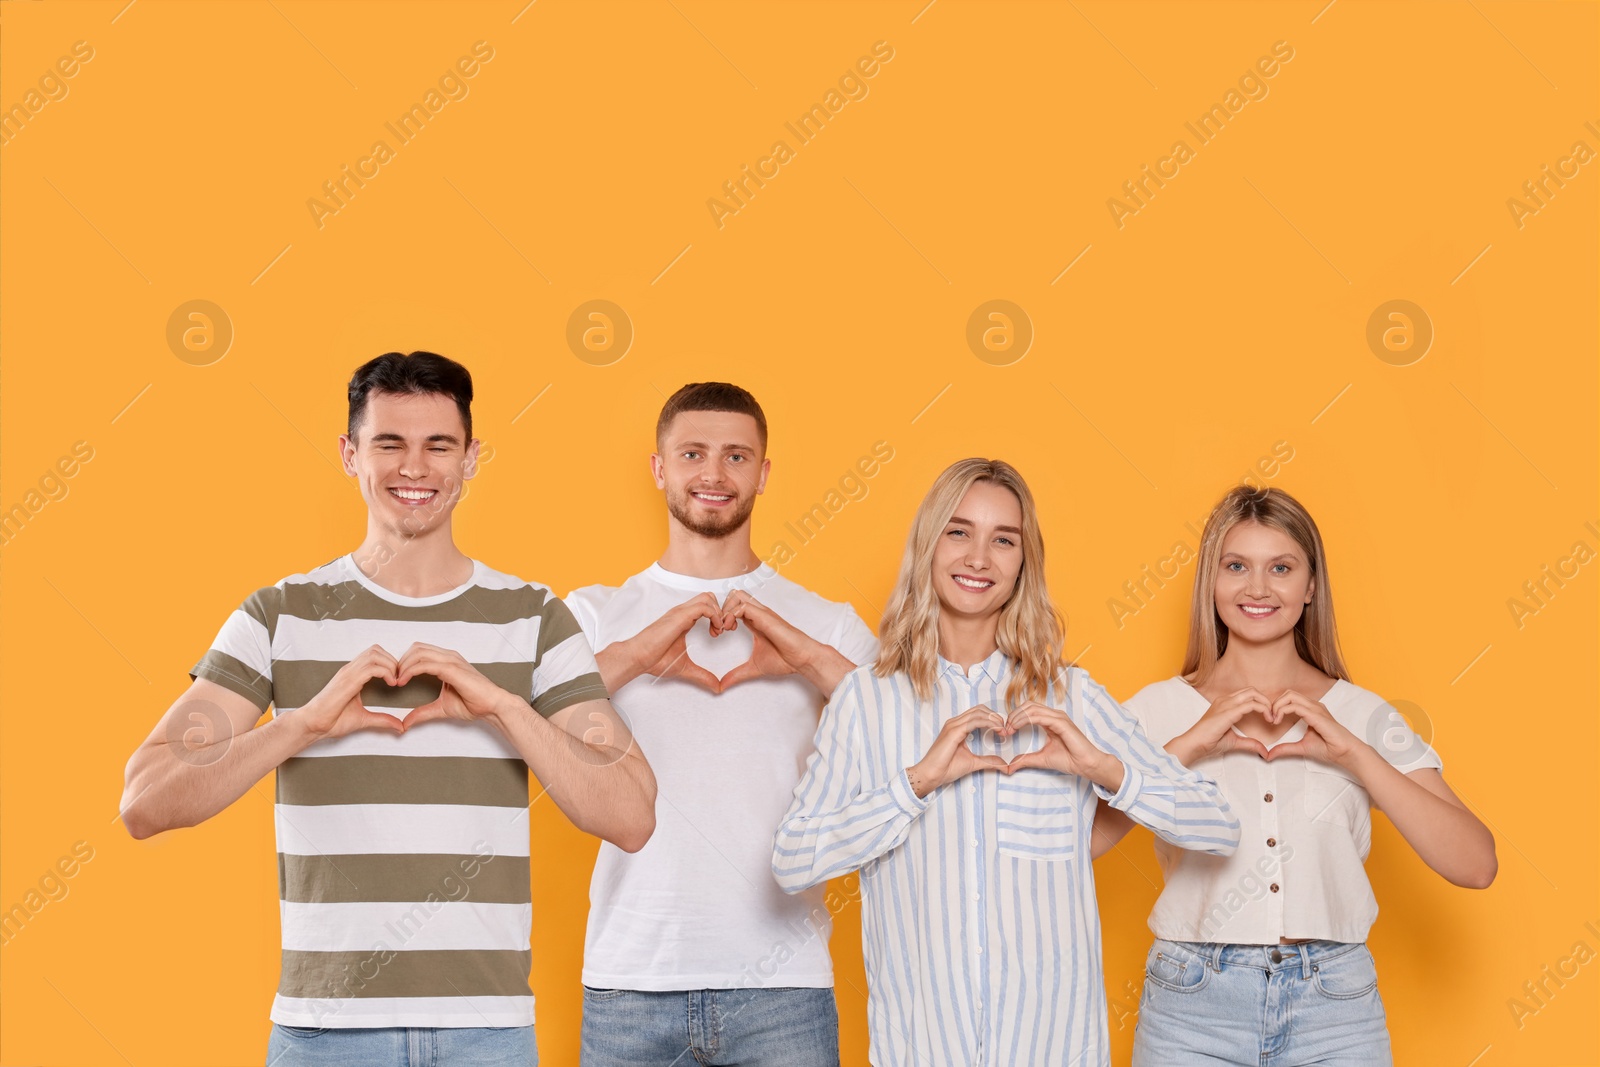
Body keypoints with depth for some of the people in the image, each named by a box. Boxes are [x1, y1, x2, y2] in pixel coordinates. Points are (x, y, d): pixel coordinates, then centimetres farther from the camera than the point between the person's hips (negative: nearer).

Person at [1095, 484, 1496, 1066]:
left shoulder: (1364, 715, 4)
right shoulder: (1159, 709, 3)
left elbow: (1475, 865, -6)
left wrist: (1354, 755, -12)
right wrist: (1186, 748, -16)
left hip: (1334, 1005, 1)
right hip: (1192, 1005, -1)